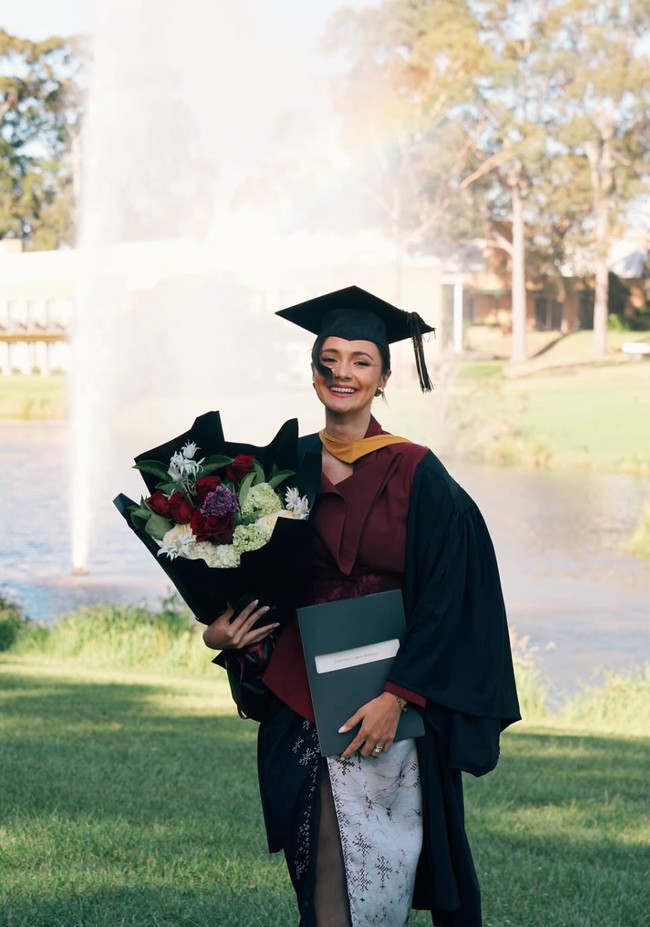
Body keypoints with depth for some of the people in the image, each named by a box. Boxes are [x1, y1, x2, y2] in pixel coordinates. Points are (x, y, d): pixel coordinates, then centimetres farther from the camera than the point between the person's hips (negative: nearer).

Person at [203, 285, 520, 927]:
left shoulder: (416, 474, -5)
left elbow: (444, 598, -9)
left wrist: (396, 697, -15)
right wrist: (220, 629, -4)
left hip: (388, 705, -3)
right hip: (300, 700, 3)